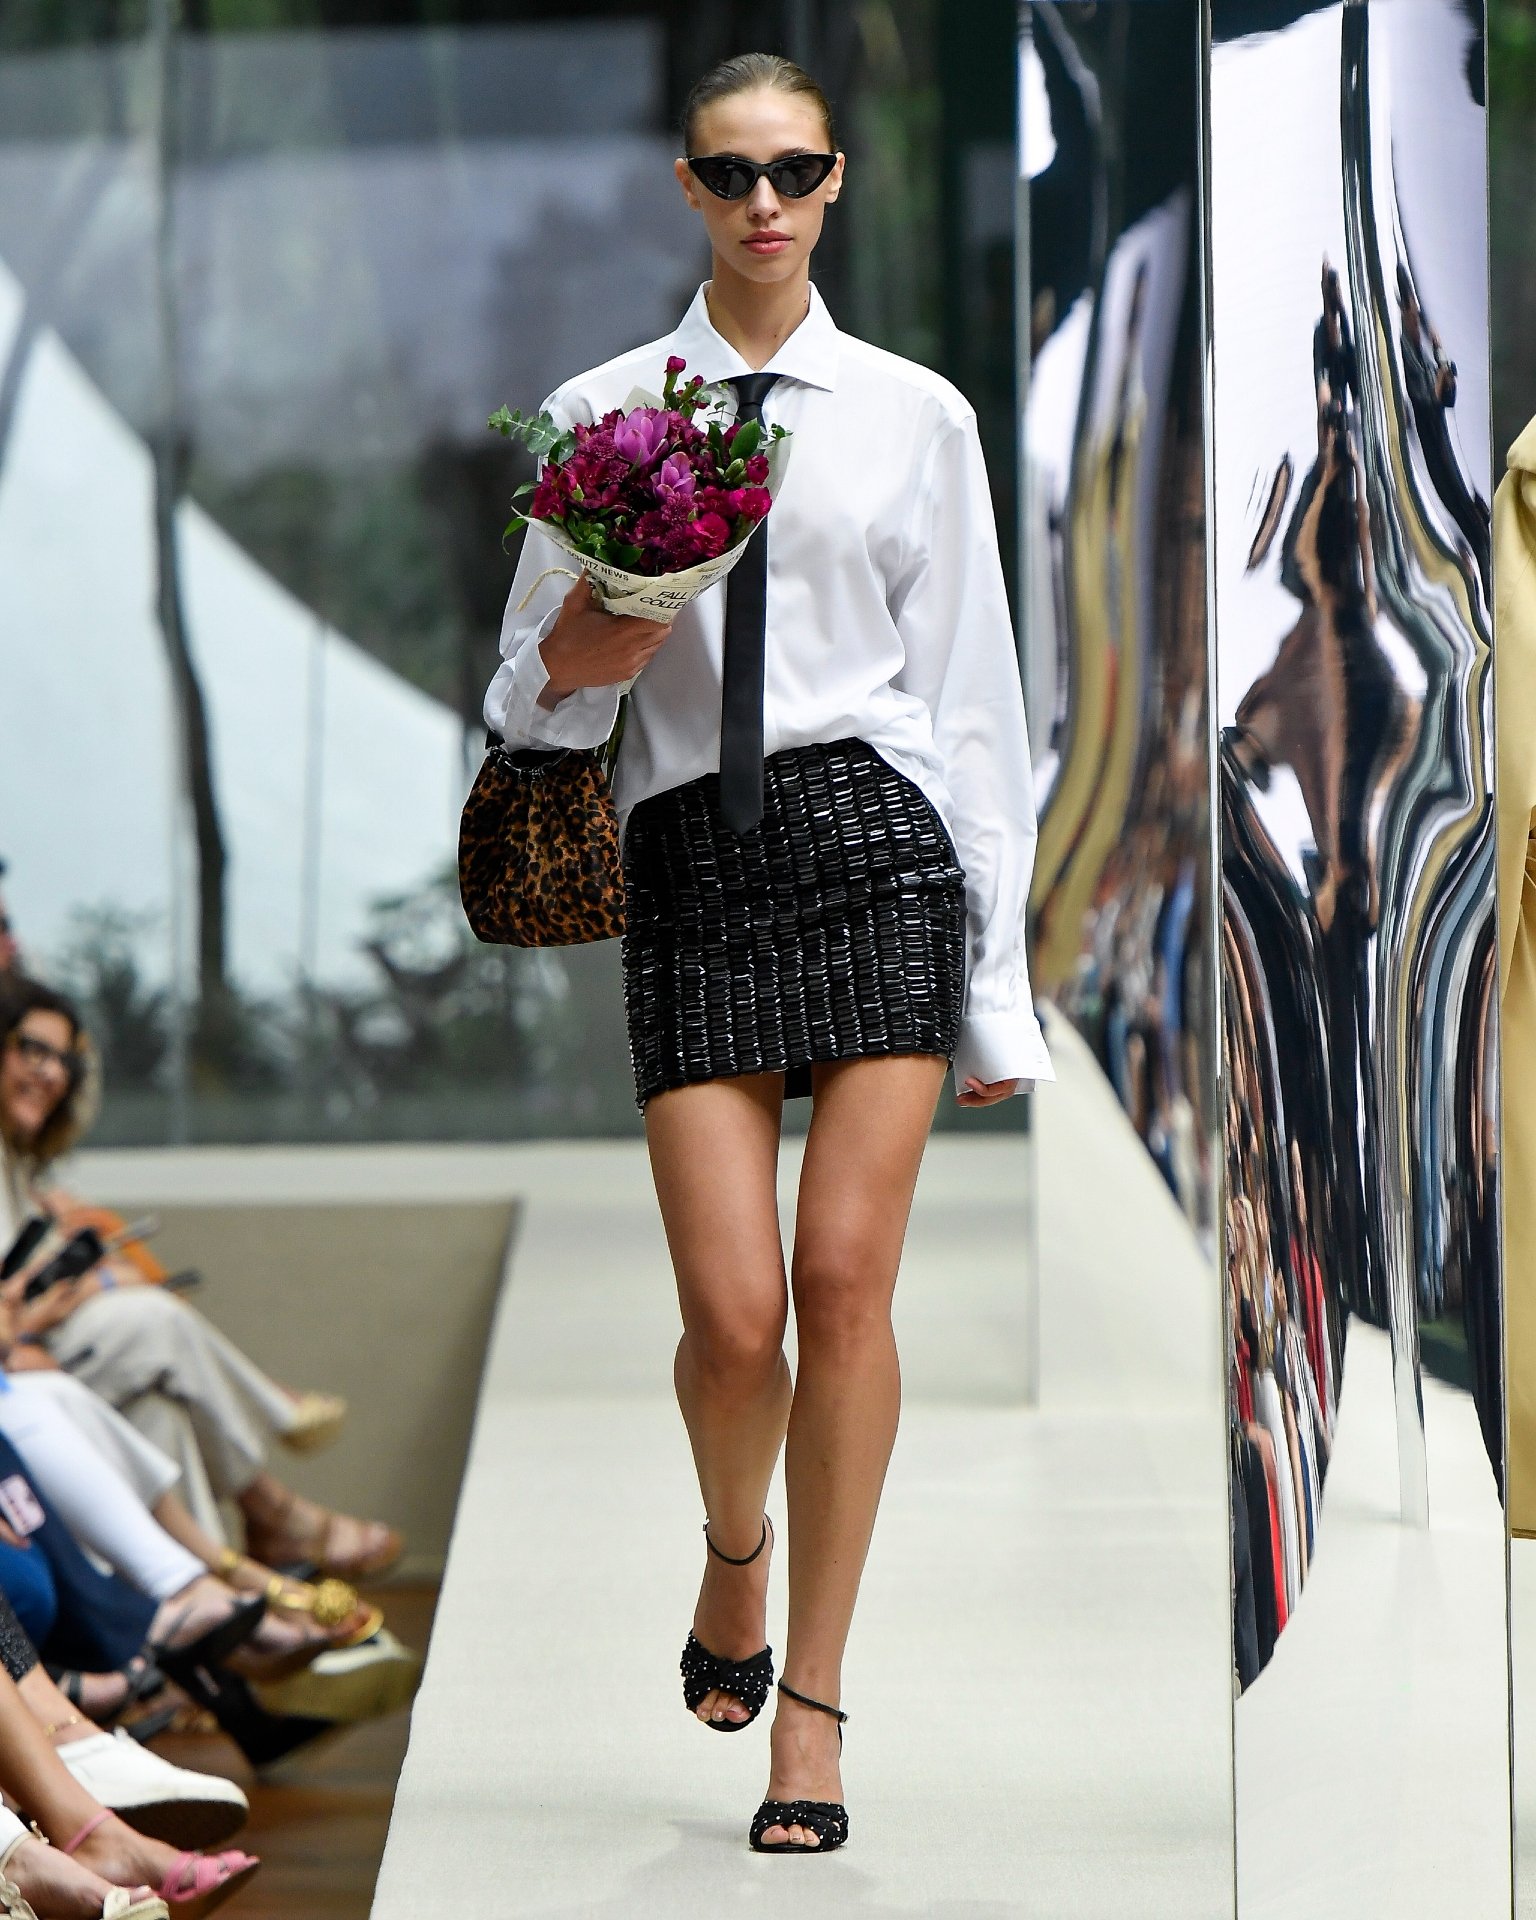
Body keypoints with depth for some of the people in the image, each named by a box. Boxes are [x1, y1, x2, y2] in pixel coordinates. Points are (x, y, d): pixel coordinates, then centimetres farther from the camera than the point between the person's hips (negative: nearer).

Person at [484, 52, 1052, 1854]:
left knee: (847, 1280, -7)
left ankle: (812, 1700, 6)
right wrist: (583, 651, -12)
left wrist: (998, 977, 5)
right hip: (690, 847, 0)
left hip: (879, 837, 0)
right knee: (733, 1311, -7)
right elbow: (529, 701, 12)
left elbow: (970, 692, 8)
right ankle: (735, 1547, 28)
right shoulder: (597, 416, 9)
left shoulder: (914, 414, 9)